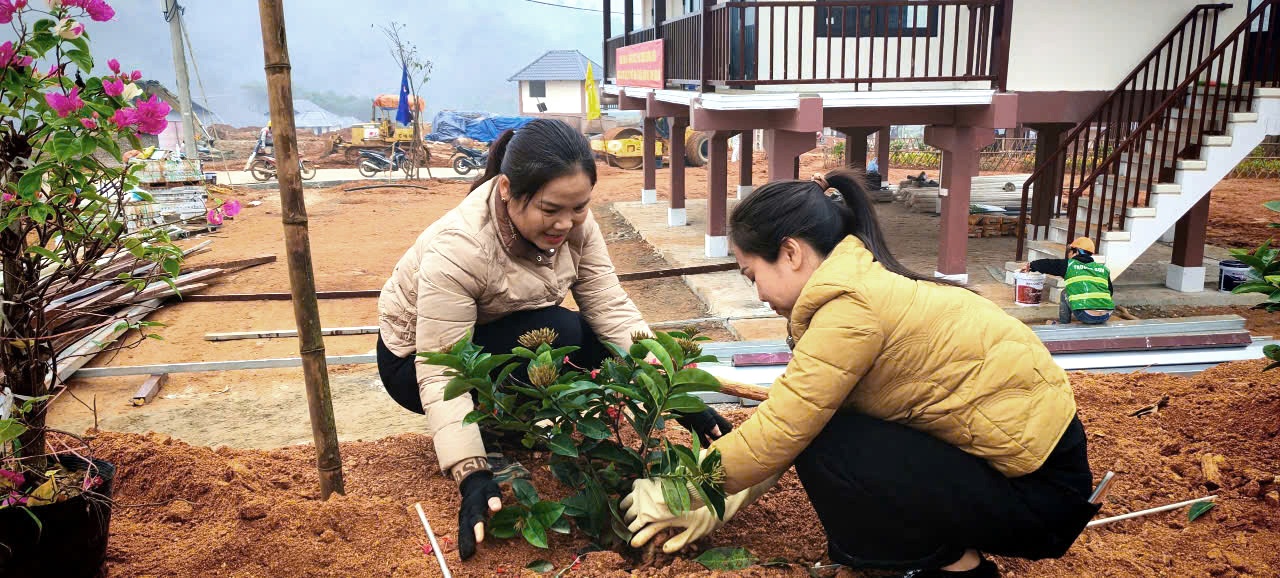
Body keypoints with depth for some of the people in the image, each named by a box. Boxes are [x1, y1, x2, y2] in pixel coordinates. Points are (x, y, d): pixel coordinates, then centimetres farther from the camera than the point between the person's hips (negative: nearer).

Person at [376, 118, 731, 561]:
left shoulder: (573, 222, -18)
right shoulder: (457, 250, -35)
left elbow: (614, 312, -19)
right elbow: (440, 375, -34)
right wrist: (472, 474, -42)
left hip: (507, 338, 7)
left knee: (602, 350, -16)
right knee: (558, 333, -31)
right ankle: (488, 438, -9)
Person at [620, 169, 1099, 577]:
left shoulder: (853, 307, -23)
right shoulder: (866, 283, 5)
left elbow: (779, 433, -21)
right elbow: (790, 420, 9)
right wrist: (725, 502, 9)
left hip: (1038, 489, -9)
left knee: (822, 444, -17)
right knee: (816, 420, 6)